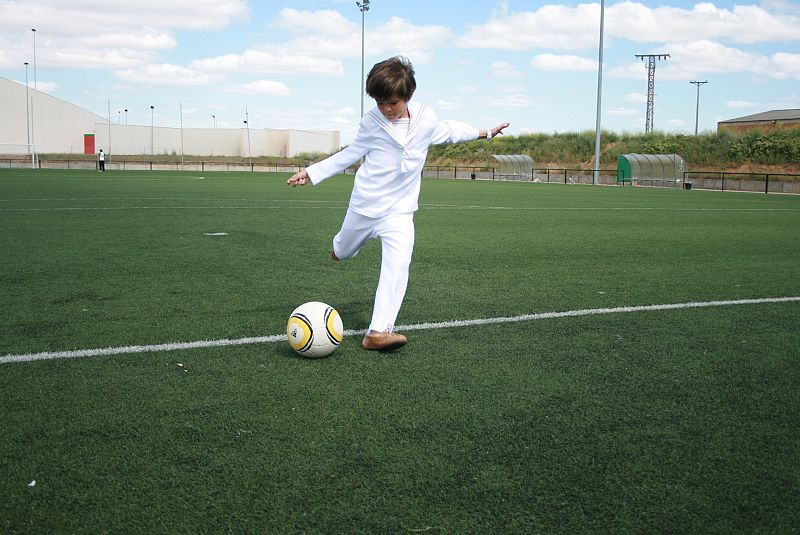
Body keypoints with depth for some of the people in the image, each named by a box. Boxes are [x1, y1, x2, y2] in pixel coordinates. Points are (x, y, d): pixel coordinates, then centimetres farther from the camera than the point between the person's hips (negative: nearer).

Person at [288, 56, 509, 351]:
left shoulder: (427, 119, -5)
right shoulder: (372, 121, -9)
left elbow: (448, 131, 18)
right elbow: (352, 153, 5)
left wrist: (484, 132, 26)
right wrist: (311, 172, 1)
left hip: (400, 210, 0)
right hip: (365, 204, 0)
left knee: (398, 265, -18)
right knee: (343, 253, 20)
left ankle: (379, 330, -20)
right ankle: (342, 245, 60)